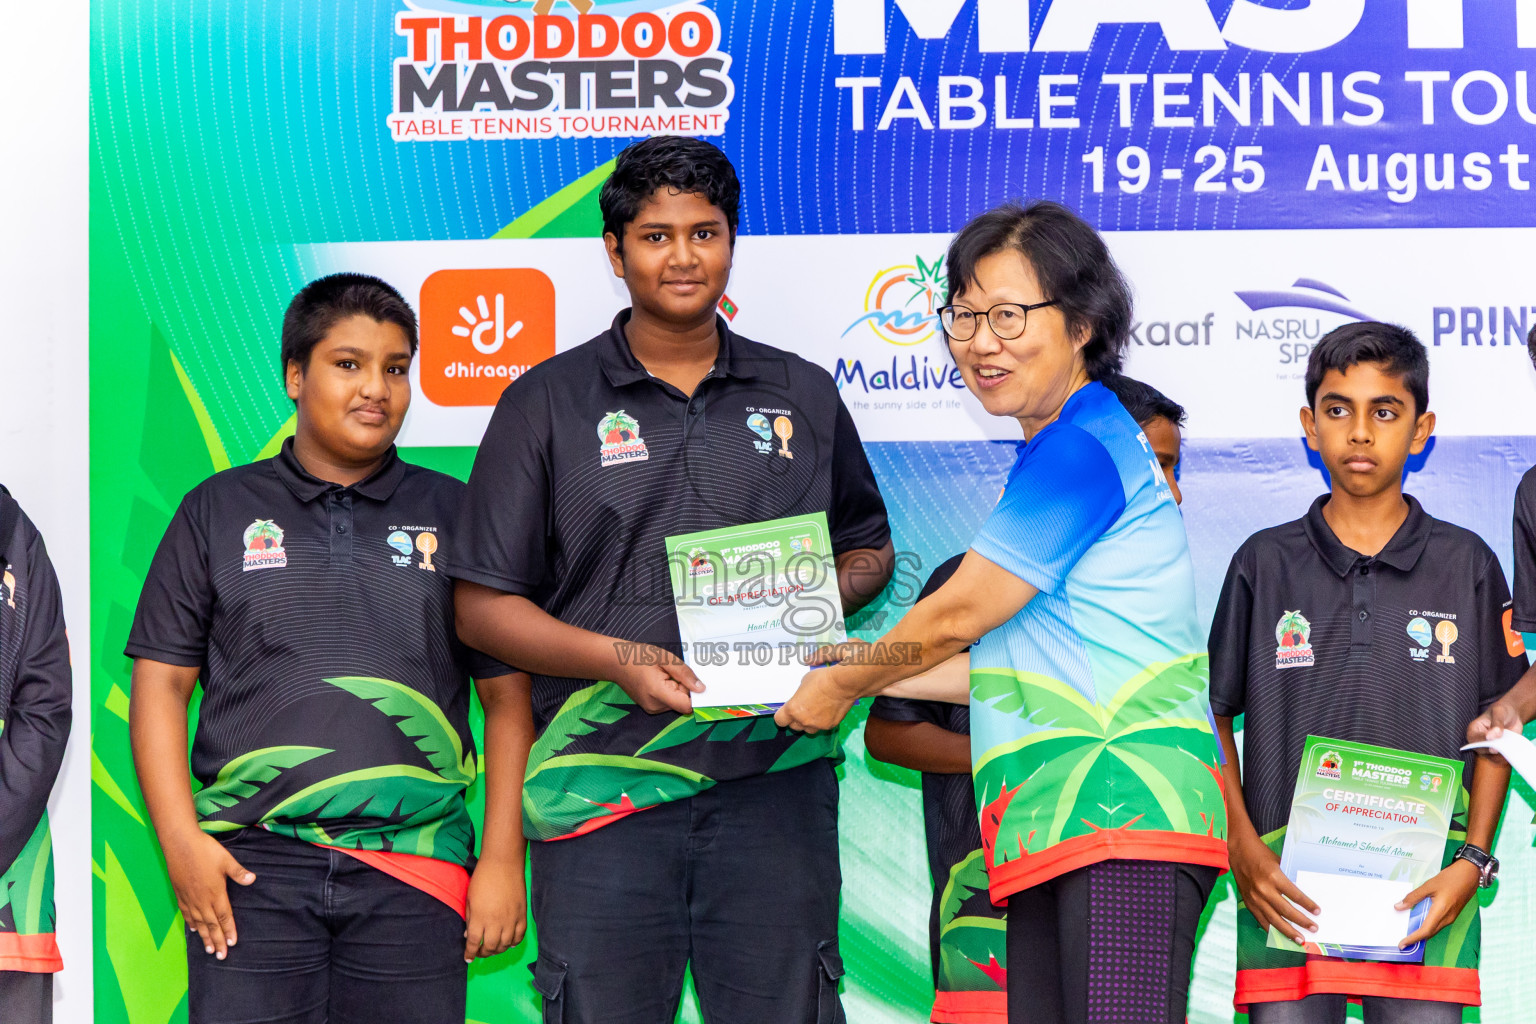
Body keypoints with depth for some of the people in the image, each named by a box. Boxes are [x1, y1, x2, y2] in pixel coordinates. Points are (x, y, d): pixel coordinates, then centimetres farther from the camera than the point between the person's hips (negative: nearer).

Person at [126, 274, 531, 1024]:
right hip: (252, 864, 0)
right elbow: (161, 680, 8)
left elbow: (507, 695, 11)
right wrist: (180, 841, -3)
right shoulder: (220, 510, 11)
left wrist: (503, 858, 2)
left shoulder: (455, 515, 12)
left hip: (414, 869, 1)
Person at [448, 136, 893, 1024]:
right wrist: (620, 660, -13)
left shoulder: (804, 396, 15)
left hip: (774, 776, 2)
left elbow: (869, 550, 24)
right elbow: (484, 607, 3)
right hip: (604, 777, -1)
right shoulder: (549, 404, 7)